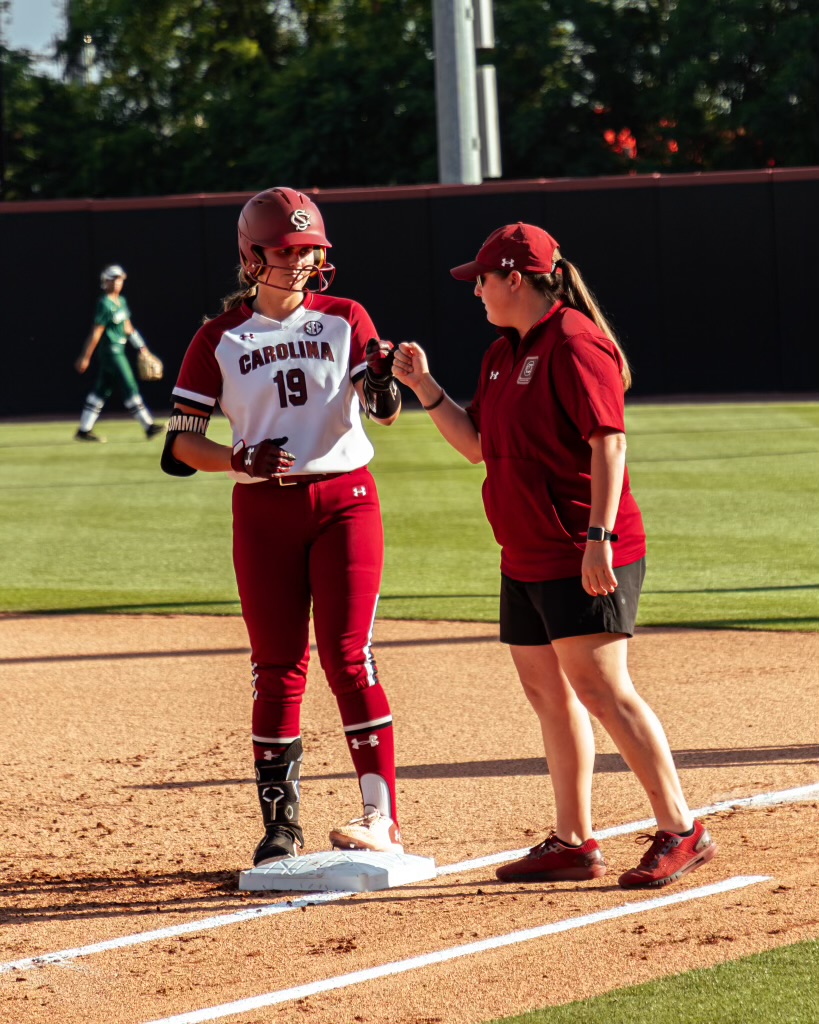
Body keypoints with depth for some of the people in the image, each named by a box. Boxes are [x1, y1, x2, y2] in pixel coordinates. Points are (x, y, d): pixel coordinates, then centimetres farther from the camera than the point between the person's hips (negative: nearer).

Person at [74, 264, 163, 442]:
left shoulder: (121, 301, 13)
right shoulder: (105, 304, -14)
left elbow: (127, 327, 21)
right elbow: (96, 333, -16)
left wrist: (141, 347, 19)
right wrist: (85, 358, -15)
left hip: (118, 350, 9)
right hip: (111, 351, -9)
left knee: (101, 391, 9)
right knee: (130, 388, -7)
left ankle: (84, 430, 12)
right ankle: (148, 427, -5)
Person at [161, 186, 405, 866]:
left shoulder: (344, 319, 3)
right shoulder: (221, 339, 3)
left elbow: (385, 414, -8)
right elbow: (181, 442, 0)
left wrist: (384, 384, -31)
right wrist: (242, 460, -18)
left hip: (345, 499, -1)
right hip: (264, 512, 1)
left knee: (348, 659, -8)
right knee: (277, 669, 3)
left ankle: (383, 819, -9)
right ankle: (281, 826, 9)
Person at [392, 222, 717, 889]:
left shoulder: (574, 342, -13)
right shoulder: (505, 355, 16)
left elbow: (609, 442, -19)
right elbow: (477, 445, 22)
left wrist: (598, 536, -25)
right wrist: (425, 386, 12)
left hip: (584, 558, -10)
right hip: (528, 559, 10)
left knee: (599, 688, -14)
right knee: (546, 691, 10)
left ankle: (681, 830, -10)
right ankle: (572, 844, 16)